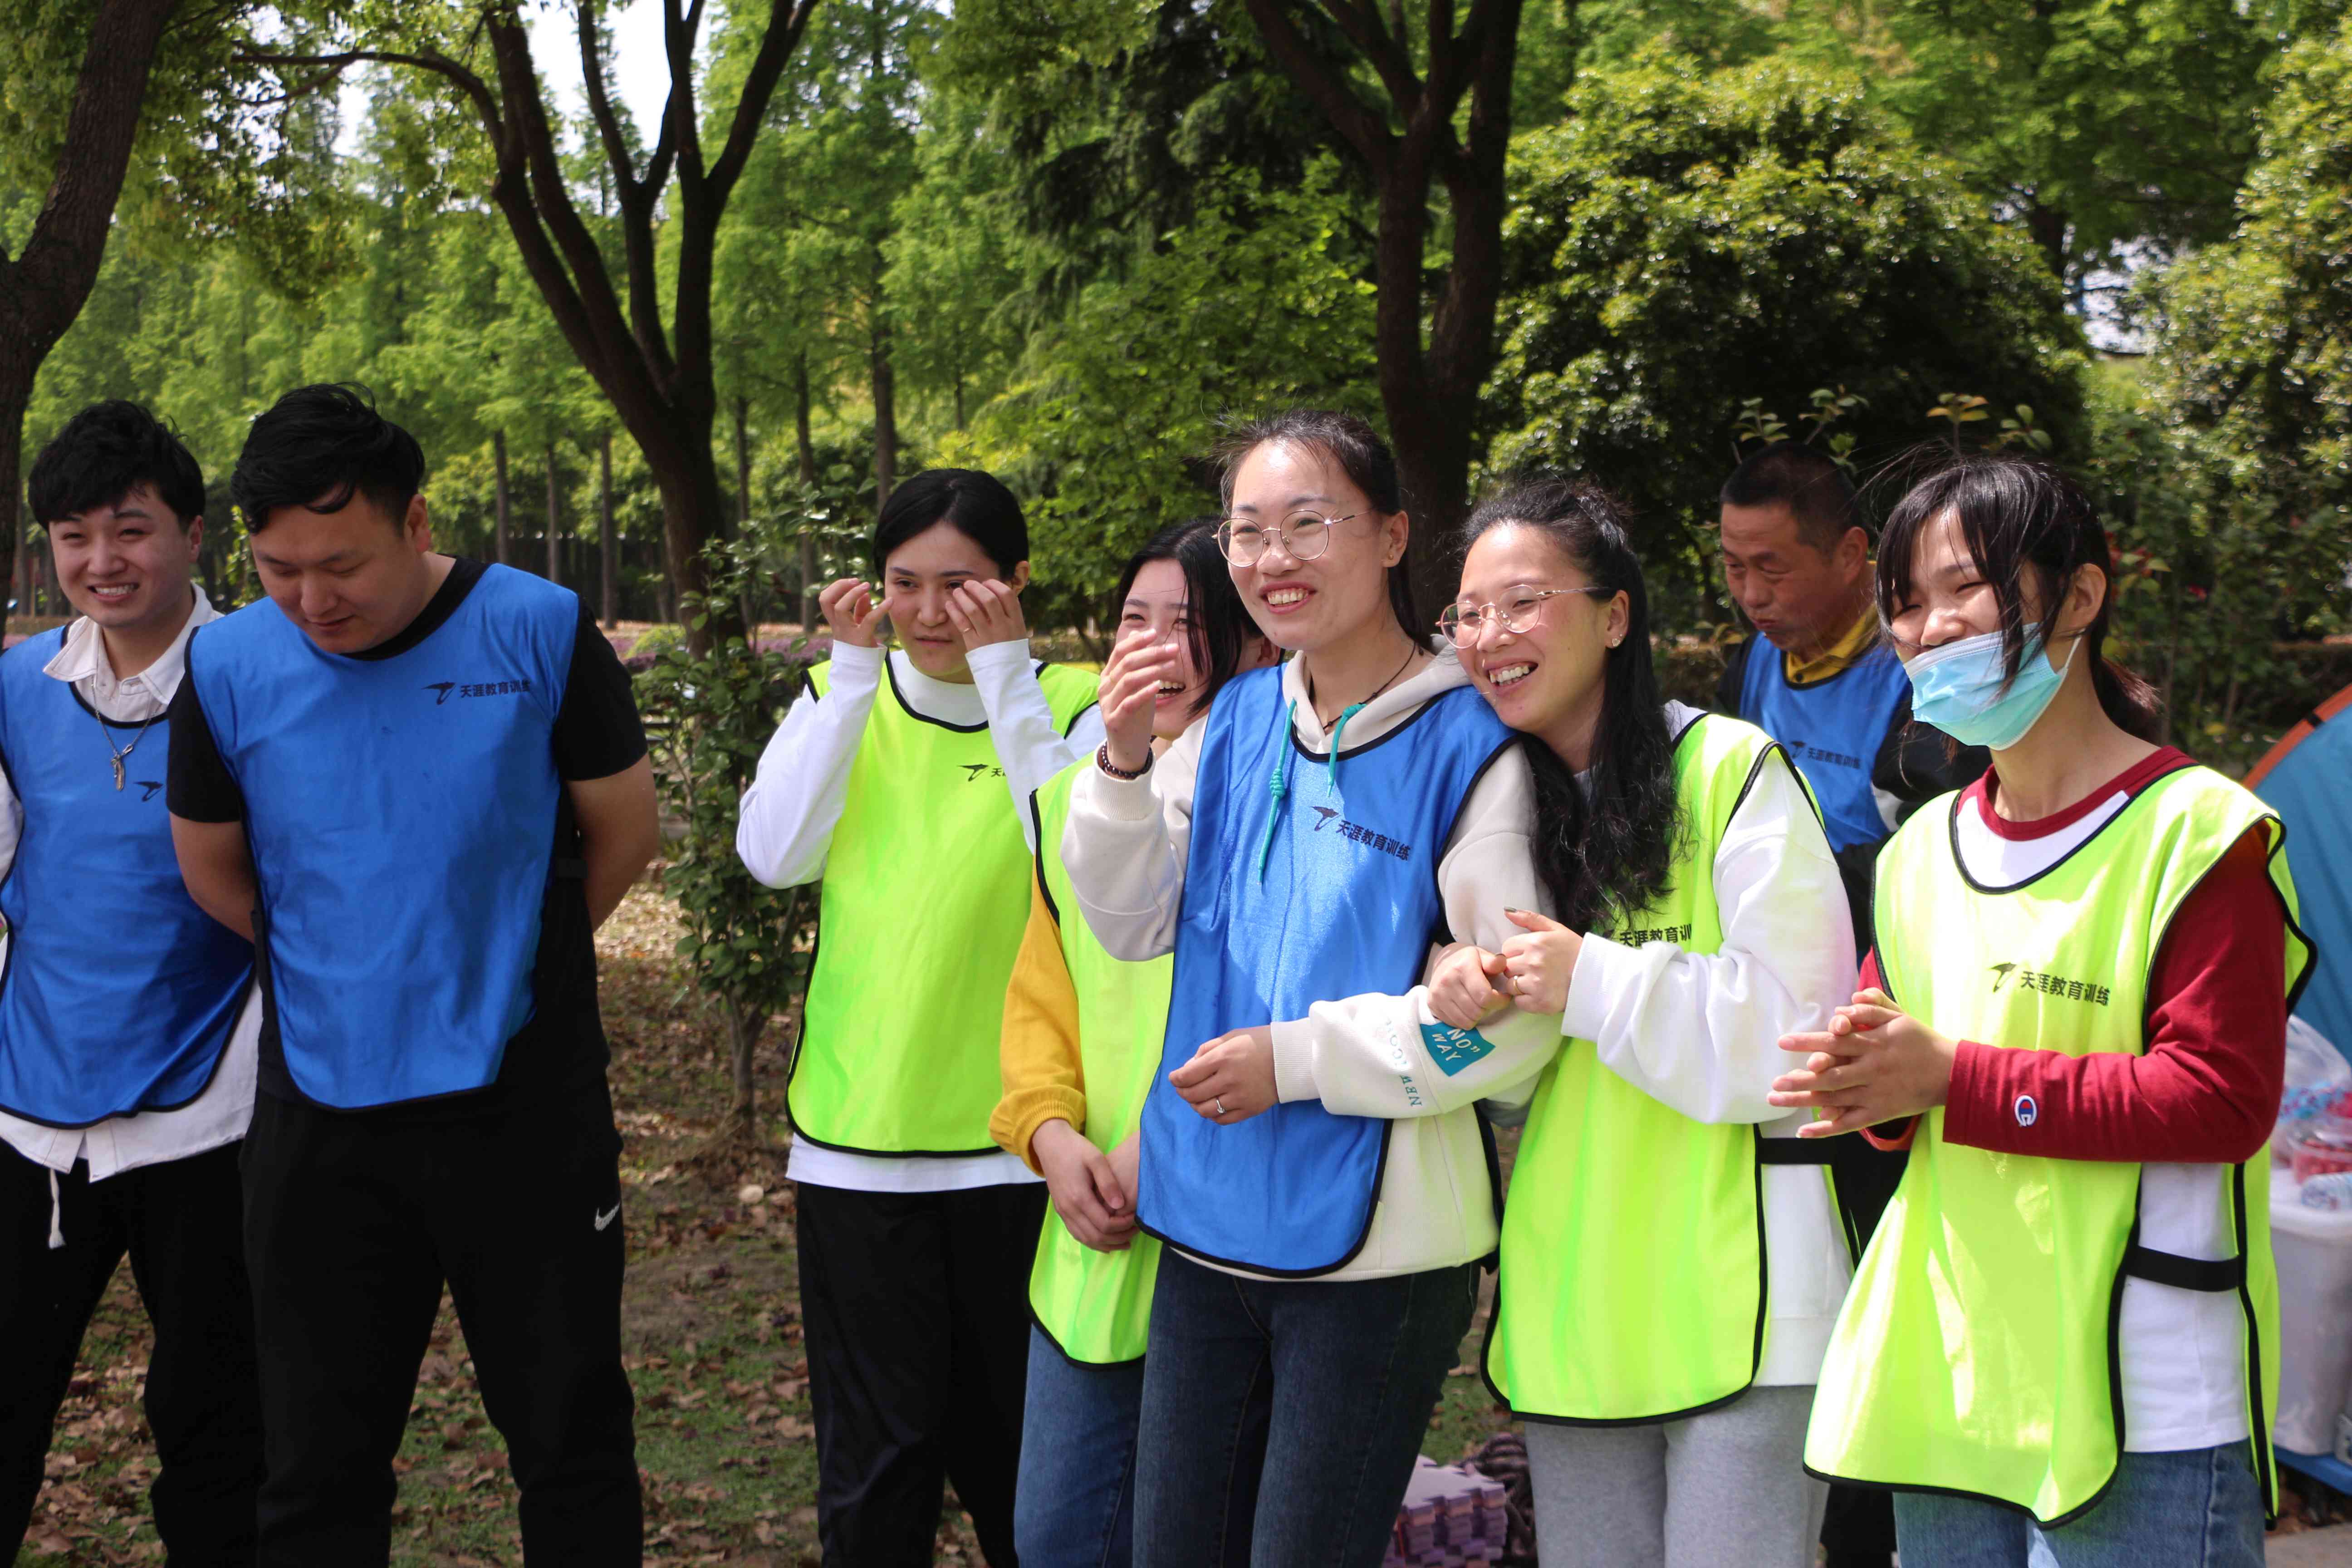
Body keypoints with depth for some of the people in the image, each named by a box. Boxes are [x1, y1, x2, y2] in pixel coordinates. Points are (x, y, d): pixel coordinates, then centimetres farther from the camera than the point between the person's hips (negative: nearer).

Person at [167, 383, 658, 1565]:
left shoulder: (540, 633, -8)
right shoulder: (229, 666, -3)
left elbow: (625, 832, 3)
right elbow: (212, 867, 12)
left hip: (522, 1102, -2)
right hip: (320, 1109, 2)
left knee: (572, 1439, 7)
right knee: (318, 1464, 10)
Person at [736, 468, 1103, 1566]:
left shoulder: (1070, 703, -2)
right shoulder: (846, 695, 6)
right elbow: (775, 856, -9)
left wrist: (1006, 672, -18)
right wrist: (853, 671, -11)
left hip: (1015, 1140, -2)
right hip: (856, 1140, 2)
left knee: (1016, 1443, 13)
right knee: (875, 1462, 8)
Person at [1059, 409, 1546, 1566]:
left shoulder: (1467, 746, -13)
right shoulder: (1235, 721, 6)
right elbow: (1131, 925, 7)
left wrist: (1299, 1054, -18)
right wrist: (1124, 764, -9)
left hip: (1376, 1241, -6)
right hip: (1212, 1223, 6)